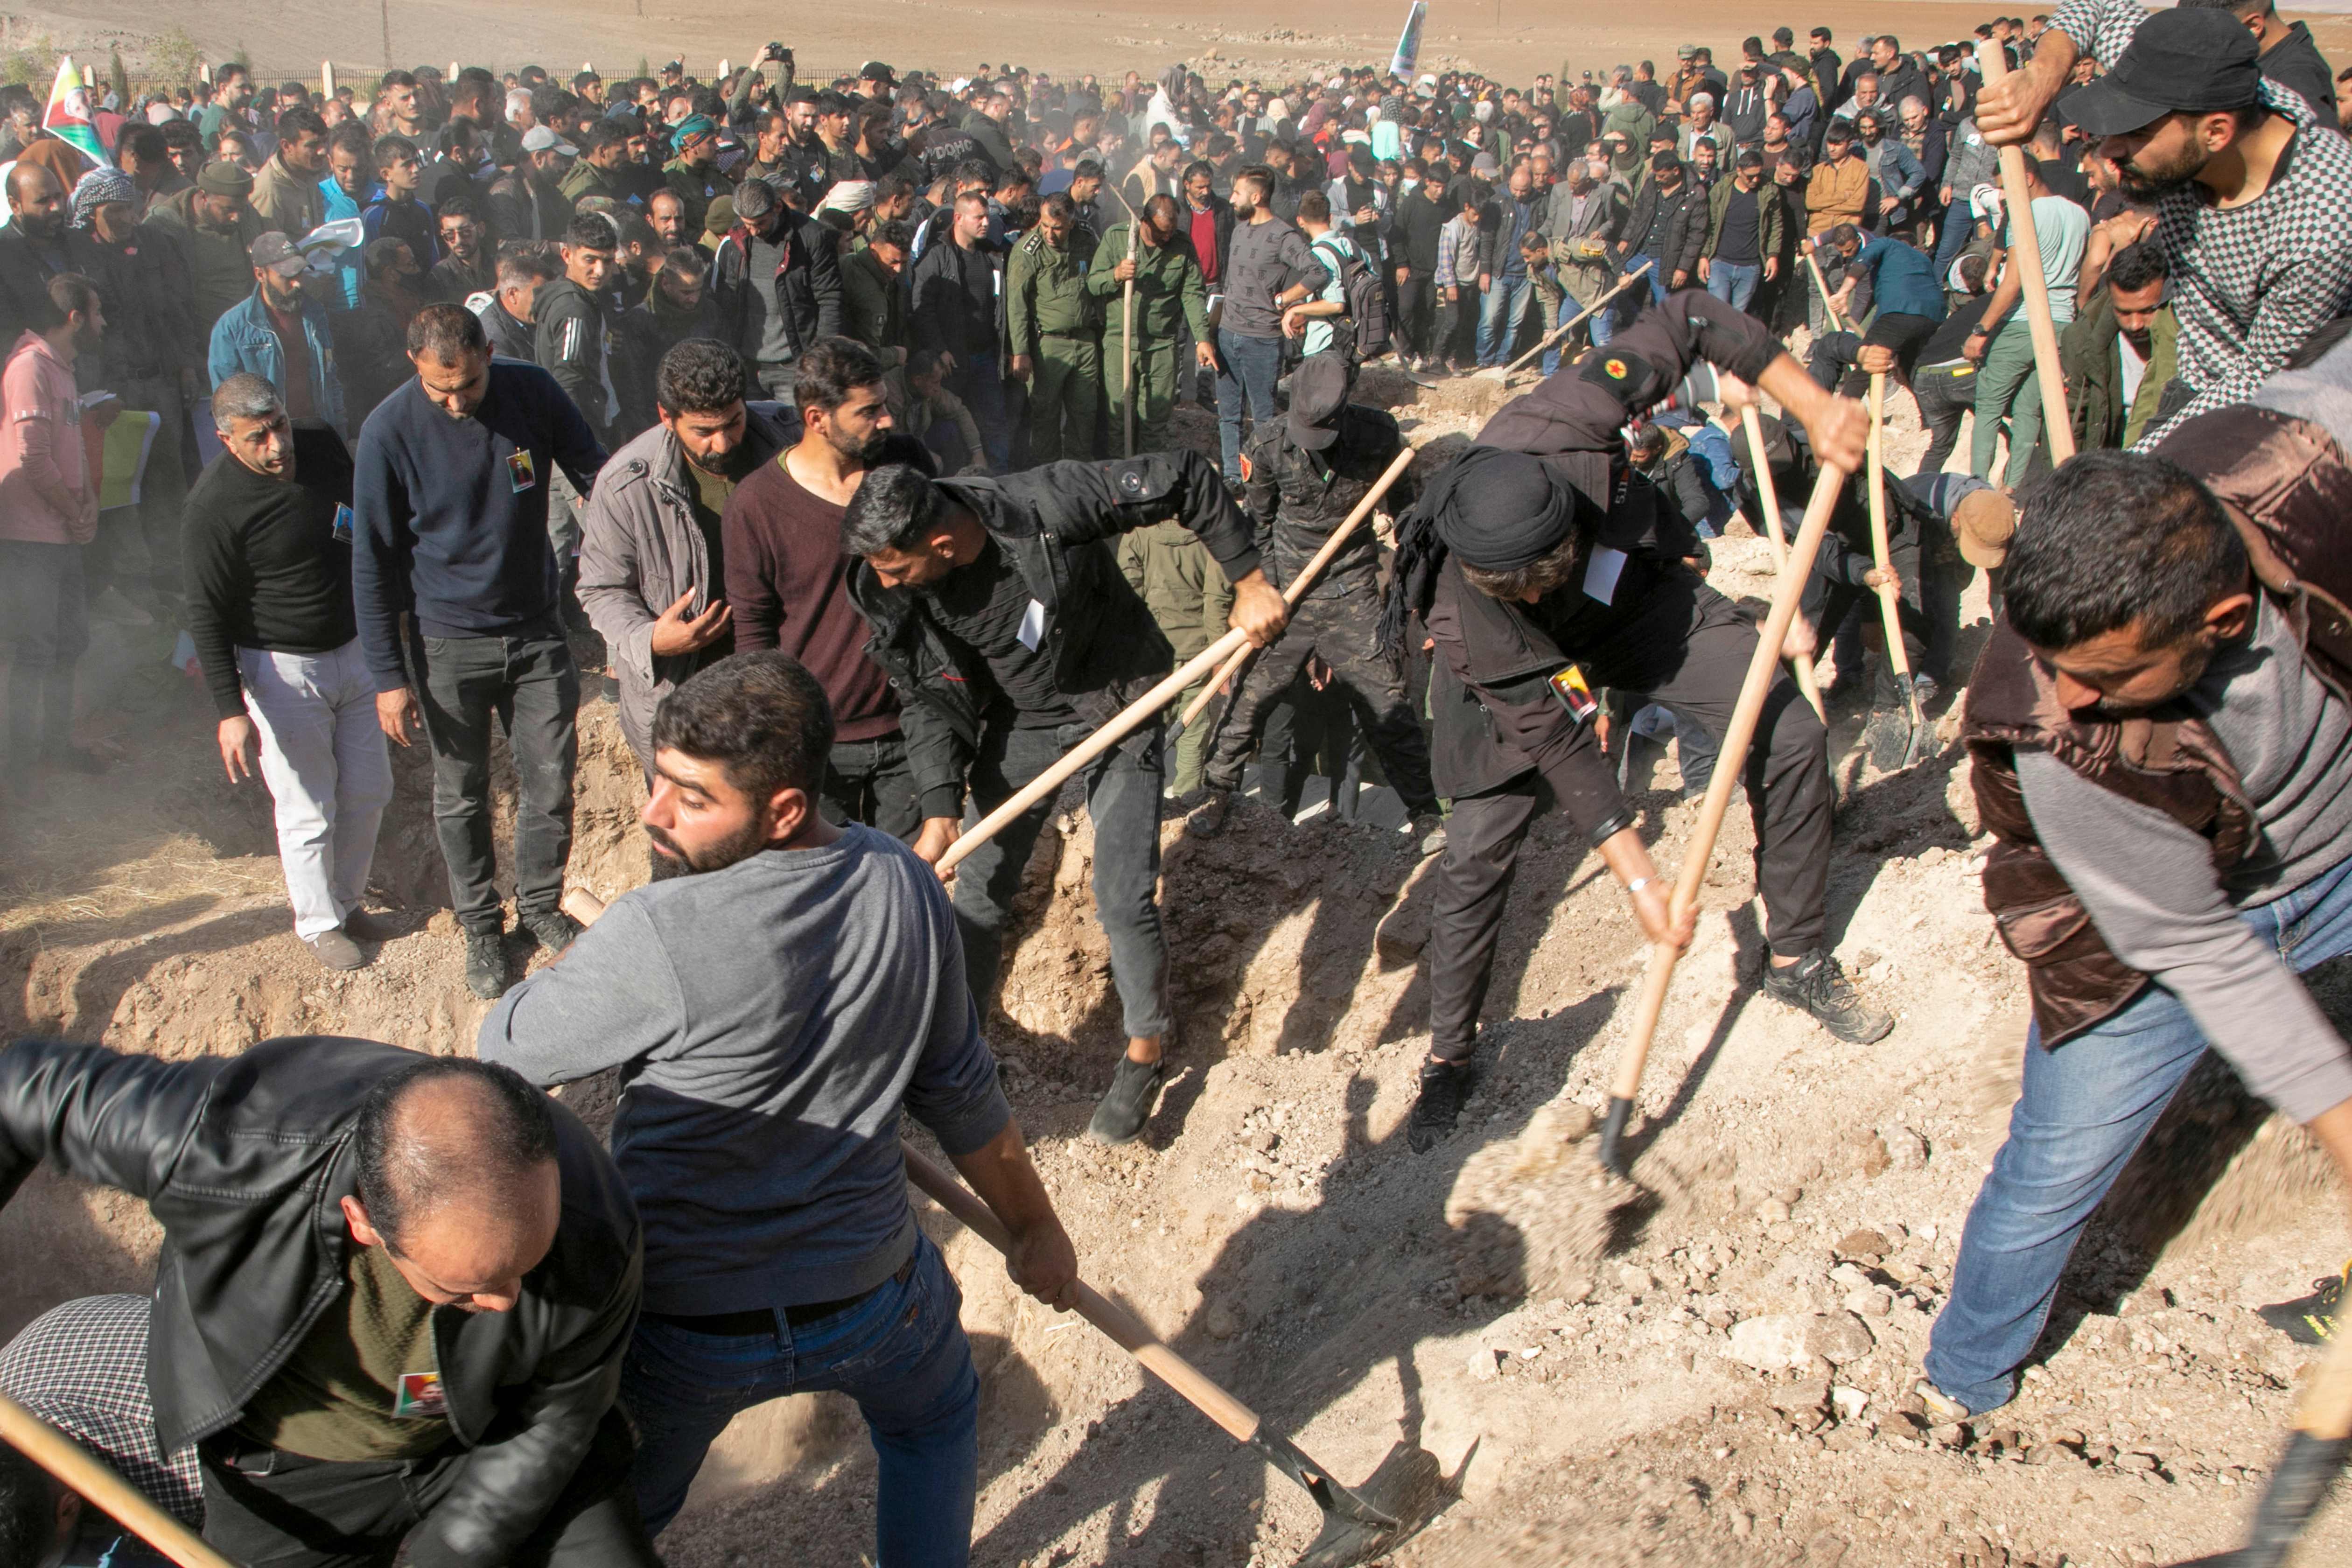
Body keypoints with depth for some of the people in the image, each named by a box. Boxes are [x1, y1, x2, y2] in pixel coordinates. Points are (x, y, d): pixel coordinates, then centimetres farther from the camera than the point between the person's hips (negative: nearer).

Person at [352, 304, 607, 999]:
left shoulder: (533, 392, -11)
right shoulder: (390, 431, -15)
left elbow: (597, 477, 5)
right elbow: (374, 563, -8)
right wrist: (388, 676, -8)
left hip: (538, 631, 2)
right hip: (449, 647, -2)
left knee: (552, 785, 8)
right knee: (462, 797, 12)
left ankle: (541, 905, 32)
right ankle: (480, 927, 31)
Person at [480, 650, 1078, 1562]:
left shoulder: (656, 938, -28)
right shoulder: (906, 885, -11)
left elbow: (509, 1051, -9)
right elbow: (962, 1095, -1)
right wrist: (1036, 1228, 14)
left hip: (680, 1325, -3)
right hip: (872, 1298, 3)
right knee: (933, 1421, 35)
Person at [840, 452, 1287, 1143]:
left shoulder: (1049, 505, -33)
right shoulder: (891, 592, -20)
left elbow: (1186, 477, -23)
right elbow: (932, 699, -11)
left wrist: (1249, 583, -19)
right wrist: (940, 811, -22)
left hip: (1118, 712, -3)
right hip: (1019, 722, 4)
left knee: (1123, 899, -3)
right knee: (980, 890, 8)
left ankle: (1146, 1052, 20)